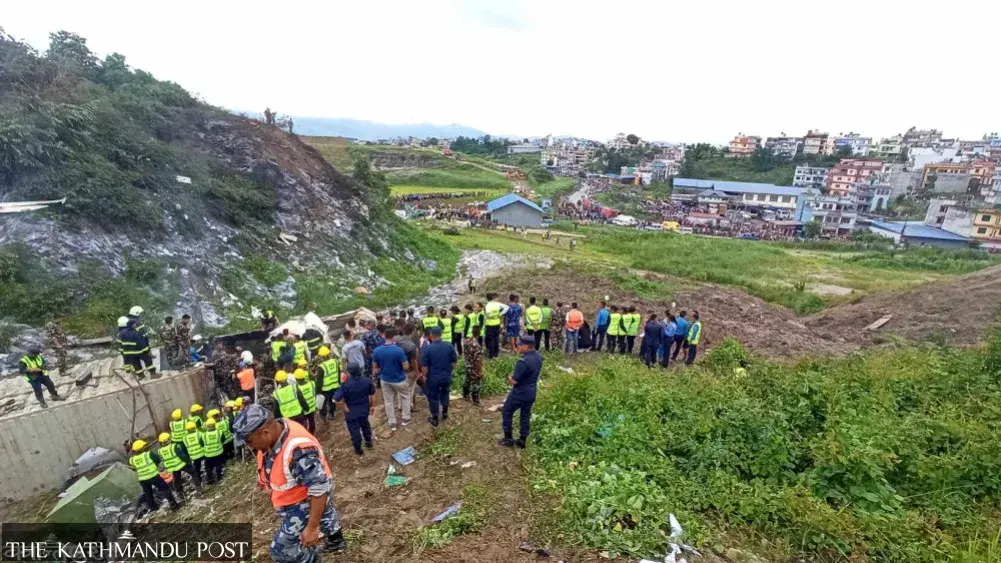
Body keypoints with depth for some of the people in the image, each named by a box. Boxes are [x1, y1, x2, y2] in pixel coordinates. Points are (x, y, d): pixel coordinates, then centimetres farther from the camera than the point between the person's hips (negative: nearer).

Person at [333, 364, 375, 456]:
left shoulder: (346, 385, -27)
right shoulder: (367, 381, -14)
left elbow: (336, 399, -28)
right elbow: (372, 395, -2)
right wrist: (373, 406, 12)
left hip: (352, 411, -4)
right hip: (365, 409, 4)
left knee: (354, 429, 16)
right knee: (365, 425, 29)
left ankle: (358, 449, 31)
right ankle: (369, 442, 46)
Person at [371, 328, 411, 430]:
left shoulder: (377, 351, -11)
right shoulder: (399, 350, -25)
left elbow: (374, 367, 1)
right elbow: (406, 367, -20)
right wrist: (406, 361, 0)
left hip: (385, 380, 4)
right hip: (399, 380, -3)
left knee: (388, 401, 16)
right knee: (405, 397, 21)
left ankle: (392, 423, 26)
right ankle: (406, 418, 28)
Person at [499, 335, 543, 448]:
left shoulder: (523, 361, -30)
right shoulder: (538, 356, -4)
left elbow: (514, 381, -25)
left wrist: (509, 378, -3)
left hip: (520, 393, -7)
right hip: (531, 393, 7)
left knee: (507, 412, 13)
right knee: (526, 415, 19)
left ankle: (508, 439, 21)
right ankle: (522, 440, 28)